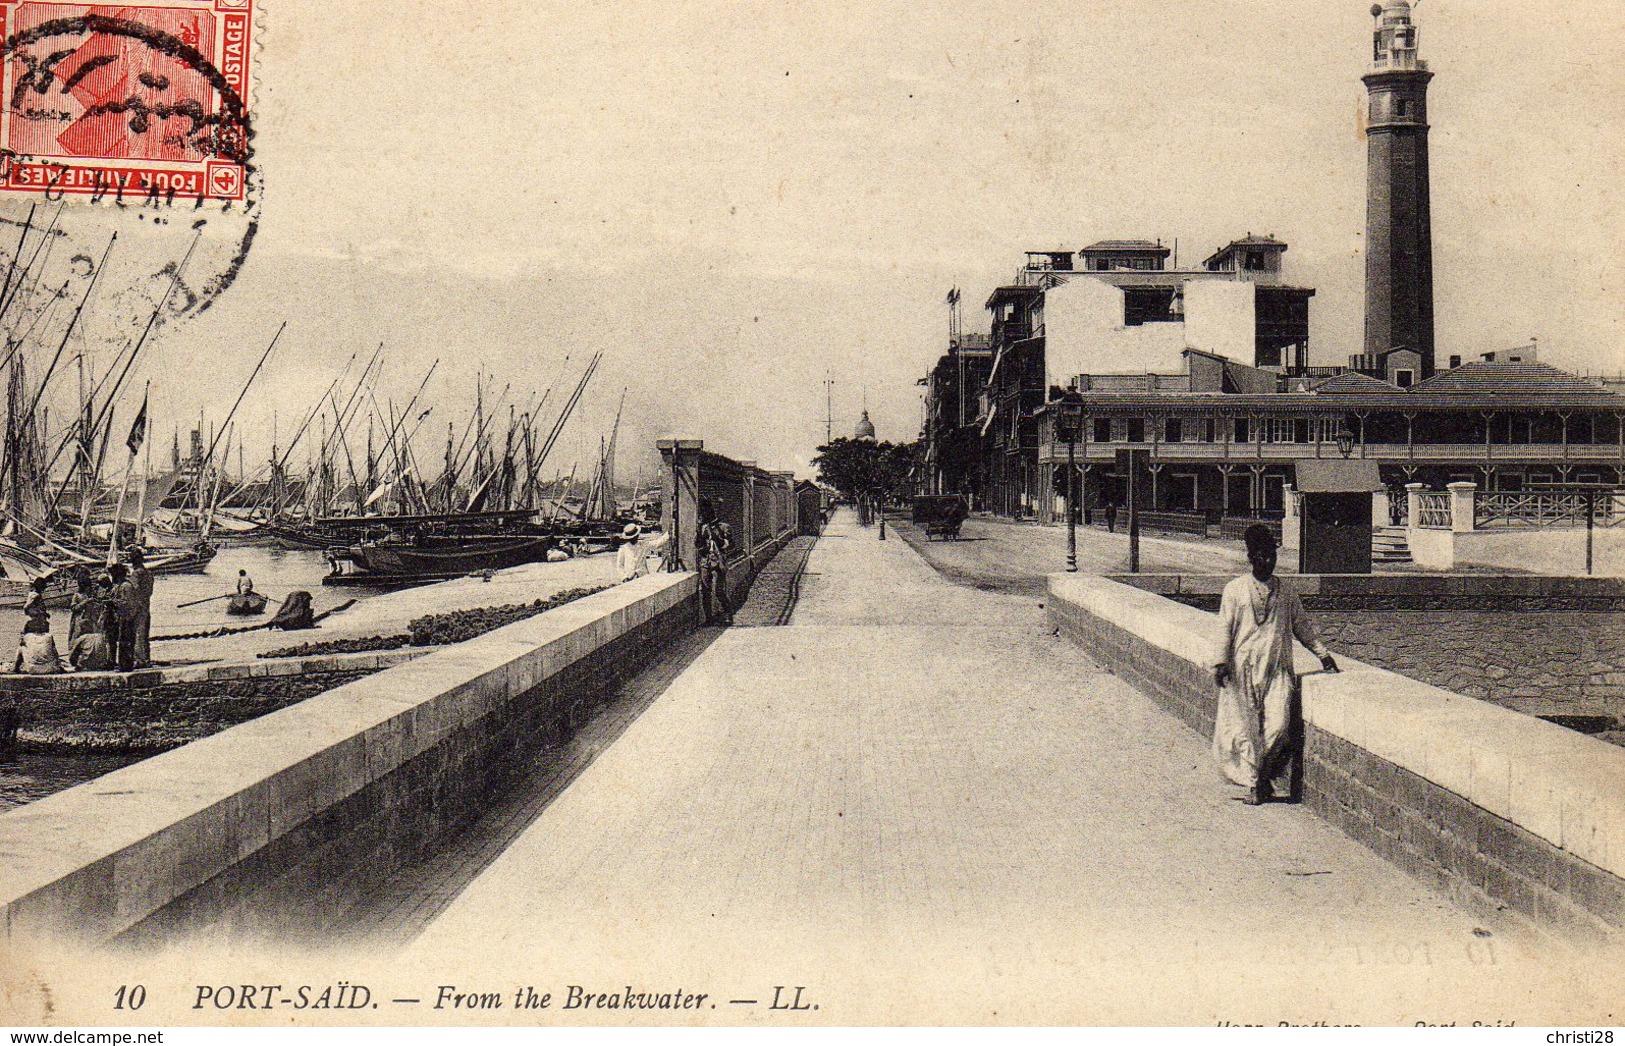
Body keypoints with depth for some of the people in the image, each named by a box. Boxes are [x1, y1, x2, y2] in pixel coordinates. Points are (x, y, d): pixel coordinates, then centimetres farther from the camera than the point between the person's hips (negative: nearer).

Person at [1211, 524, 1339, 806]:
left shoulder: (1285, 593, 11)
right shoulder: (1235, 590, 3)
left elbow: (1302, 626, 18)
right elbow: (1224, 629, 2)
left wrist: (1322, 653, 13)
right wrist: (1220, 661, -5)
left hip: (1278, 669, 2)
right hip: (1244, 668, -2)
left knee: (1279, 726, -12)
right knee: (1246, 729, -1)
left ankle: (1265, 776, 9)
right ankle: (1253, 784, 11)